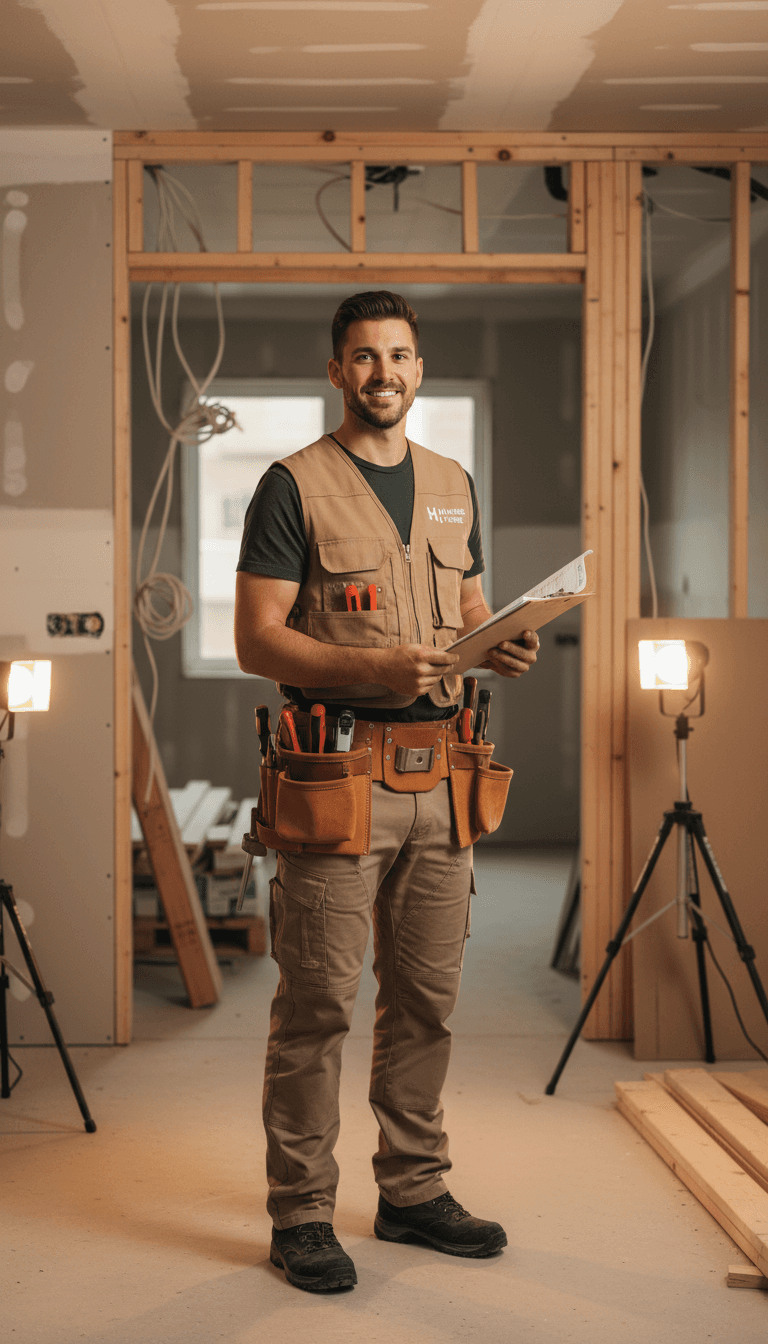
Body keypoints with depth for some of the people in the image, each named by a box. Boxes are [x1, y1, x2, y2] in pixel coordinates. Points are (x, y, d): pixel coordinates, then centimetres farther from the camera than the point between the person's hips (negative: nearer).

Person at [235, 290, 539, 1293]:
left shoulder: (454, 485, 16)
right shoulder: (295, 487, -3)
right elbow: (255, 640, -8)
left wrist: (503, 647, 0)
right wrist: (372, 667, -21)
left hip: (439, 773, 6)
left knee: (427, 996, 12)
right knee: (317, 1003, -2)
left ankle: (415, 1191, 25)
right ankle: (301, 1216, 9)